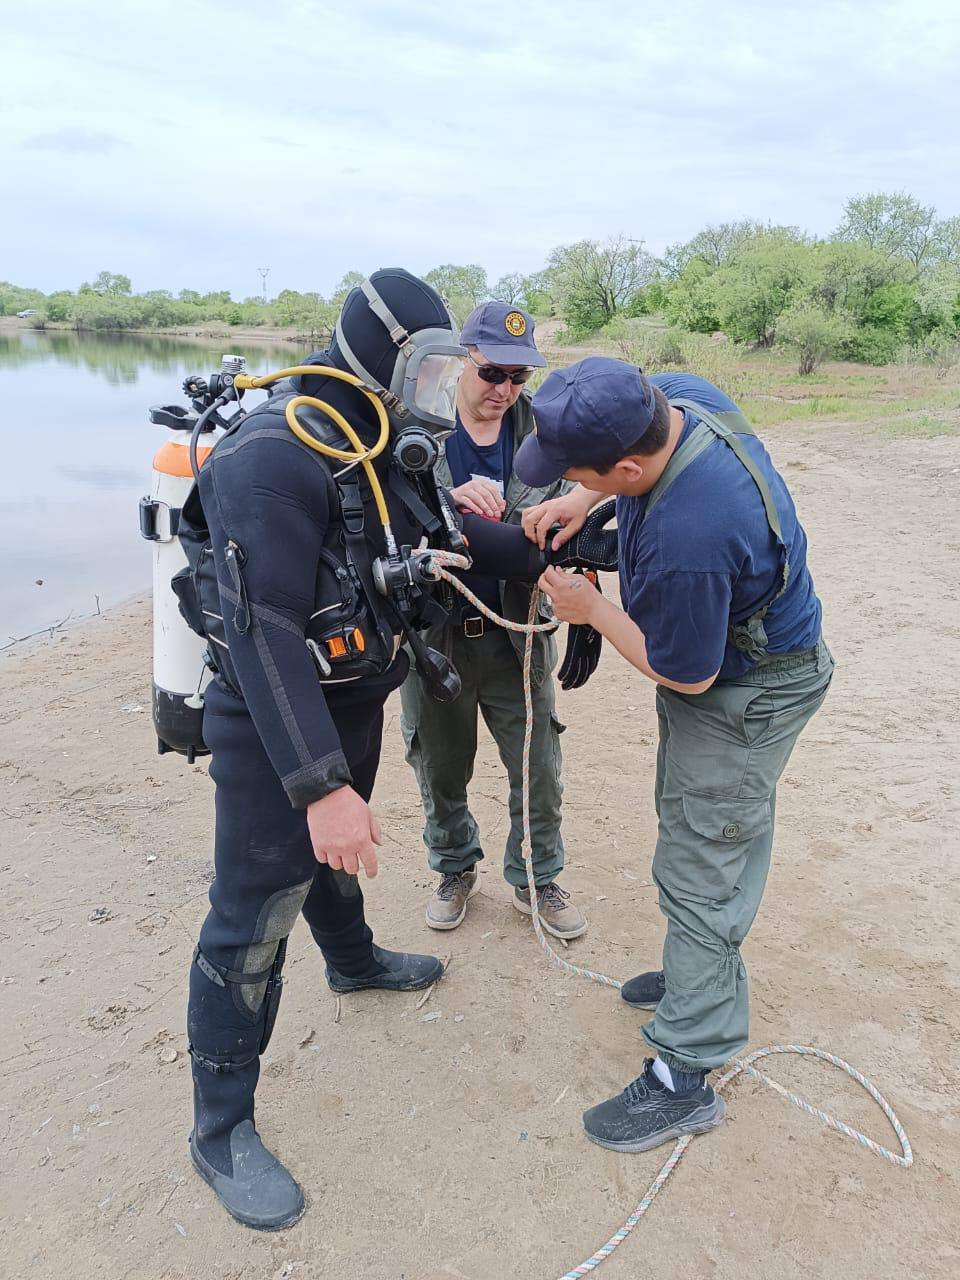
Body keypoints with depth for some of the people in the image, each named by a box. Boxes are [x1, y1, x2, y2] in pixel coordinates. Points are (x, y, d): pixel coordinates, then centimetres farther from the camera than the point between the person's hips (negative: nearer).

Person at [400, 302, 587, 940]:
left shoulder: (540, 431, -2)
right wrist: (446, 500, -34)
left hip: (515, 635, 1)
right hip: (433, 632, 0)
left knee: (540, 772, 10)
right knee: (442, 772, 17)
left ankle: (537, 879, 36)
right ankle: (456, 870, 44)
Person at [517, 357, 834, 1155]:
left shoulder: (684, 540, -41)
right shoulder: (680, 394, -16)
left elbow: (684, 673, -25)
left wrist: (590, 609, -13)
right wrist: (579, 503, -6)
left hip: (745, 696, -9)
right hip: (748, 654, 9)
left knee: (701, 873, 1)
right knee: (720, 841, 24)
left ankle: (683, 1078, 16)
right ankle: (706, 975, 45)